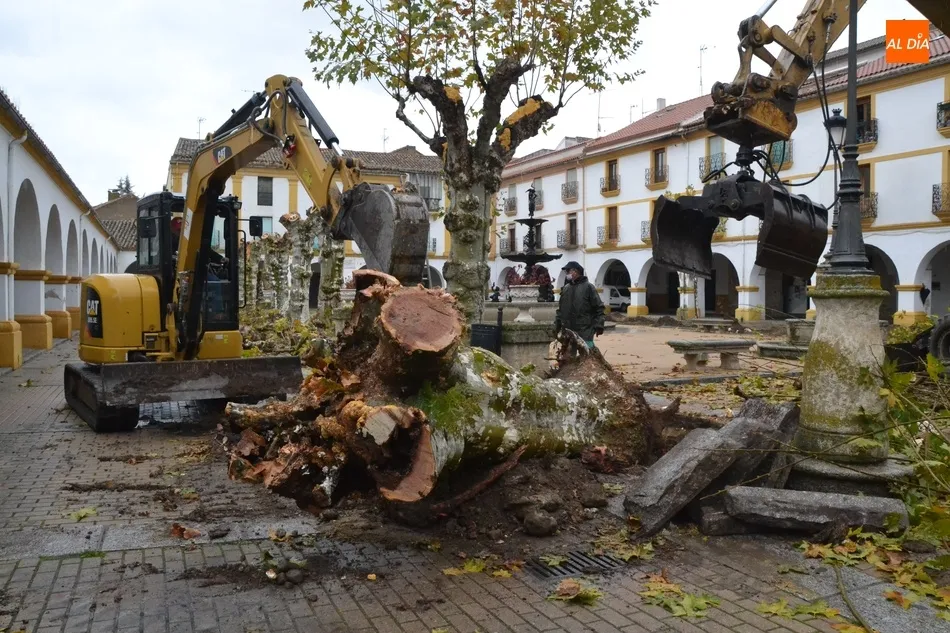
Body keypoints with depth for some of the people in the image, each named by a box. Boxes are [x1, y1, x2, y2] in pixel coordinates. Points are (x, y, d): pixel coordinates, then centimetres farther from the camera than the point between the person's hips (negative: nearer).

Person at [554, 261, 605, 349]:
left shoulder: (588, 287, -3)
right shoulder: (565, 288, 13)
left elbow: (598, 308, -4)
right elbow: (560, 309, 18)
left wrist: (598, 326, -9)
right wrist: (557, 326, 13)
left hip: (585, 332, -5)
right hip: (568, 332, 6)